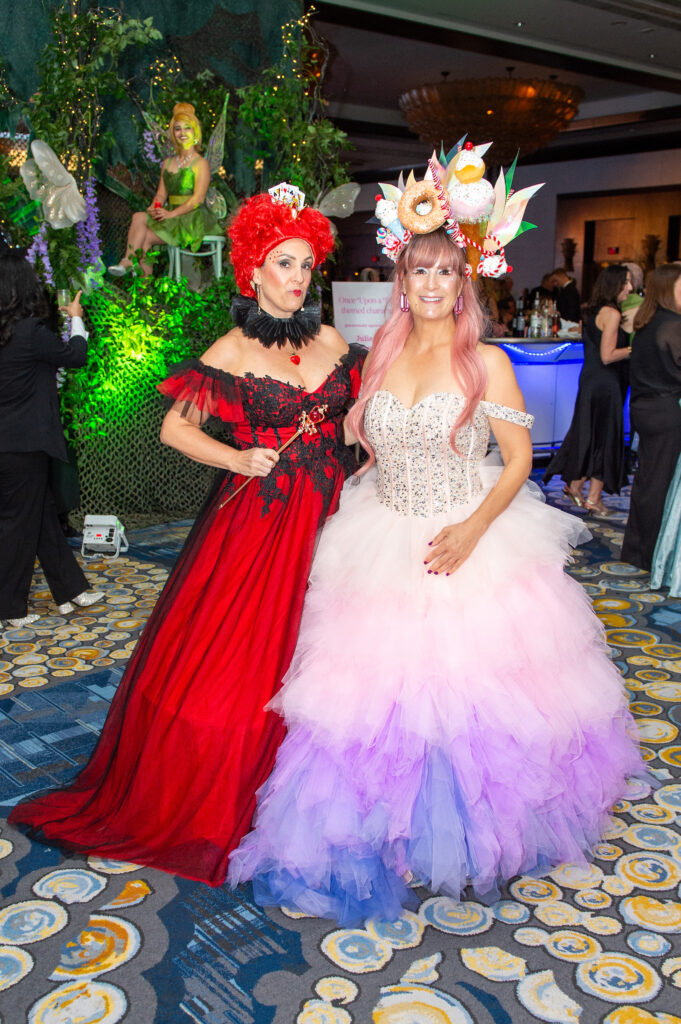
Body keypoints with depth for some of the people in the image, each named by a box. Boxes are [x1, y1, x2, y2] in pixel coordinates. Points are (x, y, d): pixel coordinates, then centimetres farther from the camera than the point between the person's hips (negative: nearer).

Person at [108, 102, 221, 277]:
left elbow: (198, 199, -12)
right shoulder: (168, 163, 19)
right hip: (171, 216, 6)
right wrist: (154, 207, -9)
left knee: (146, 237, -25)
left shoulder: (201, 163, -2)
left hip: (192, 219, -6)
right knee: (139, 217, -22)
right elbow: (161, 193, 15)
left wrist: (172, 213, -22)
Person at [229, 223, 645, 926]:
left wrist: (473, 529, -18)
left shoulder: (486, 362, -4)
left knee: (470, 695, 4)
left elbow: (519, 457, -6)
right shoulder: (381, 358, 7)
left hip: (473, 547, -3)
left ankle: (471, 832, 28)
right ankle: (387, 832, 26)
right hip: (384, 549, 3)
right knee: (382, 696, 6)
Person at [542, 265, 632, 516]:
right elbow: (607, 356, -20)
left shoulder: (594, 312, 12)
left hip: (591, 381, 9)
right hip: (605, 384, -9)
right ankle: (593, 499, 7)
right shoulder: (612, 313, -15)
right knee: (606, 438, 1)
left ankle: (575, 486, 24)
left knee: (589, 435, 16)